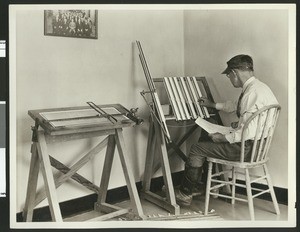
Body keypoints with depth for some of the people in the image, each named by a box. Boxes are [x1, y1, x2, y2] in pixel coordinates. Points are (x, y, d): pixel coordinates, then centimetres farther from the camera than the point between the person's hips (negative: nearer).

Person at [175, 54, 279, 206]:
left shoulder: (253, 92, -25)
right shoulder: (255, 87, 9)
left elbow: (249, 131, -31)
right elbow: (235, 106, 29)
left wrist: (223, 138, -19)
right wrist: (211, 105, 35)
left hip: (246, 148, -10)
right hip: (249, 143, 10)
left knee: (197, 149, -3)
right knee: (208, 138, 23)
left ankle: (185, 194, 15)